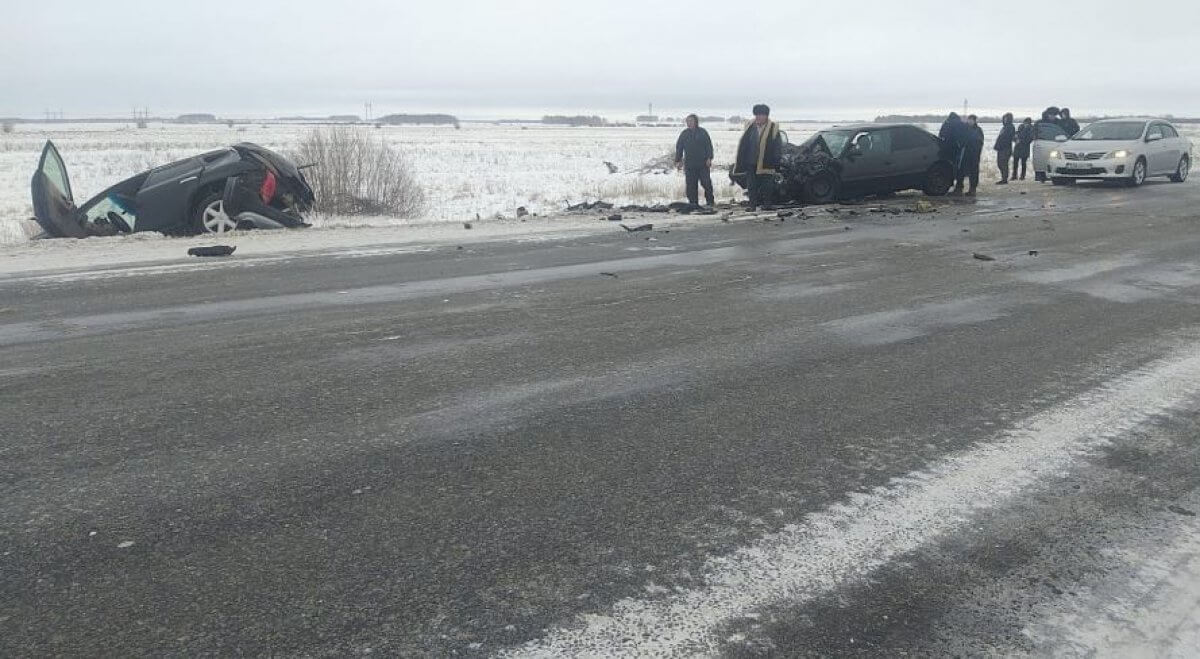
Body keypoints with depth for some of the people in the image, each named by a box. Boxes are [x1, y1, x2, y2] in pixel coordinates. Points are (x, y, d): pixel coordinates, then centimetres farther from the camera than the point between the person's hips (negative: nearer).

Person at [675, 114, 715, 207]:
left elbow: (709, 145, 3)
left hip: (703, 164, -2)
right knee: (691, 185, 0)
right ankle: (693, 202, 7)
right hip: (689, 164, 2)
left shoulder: (702, 132, 4)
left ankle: (710, 201, 12)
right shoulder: (684, 134, 9)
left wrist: (709, 158, -8)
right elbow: (679, 148, 11)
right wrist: (678, 161, 5)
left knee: (706, 183, -3)